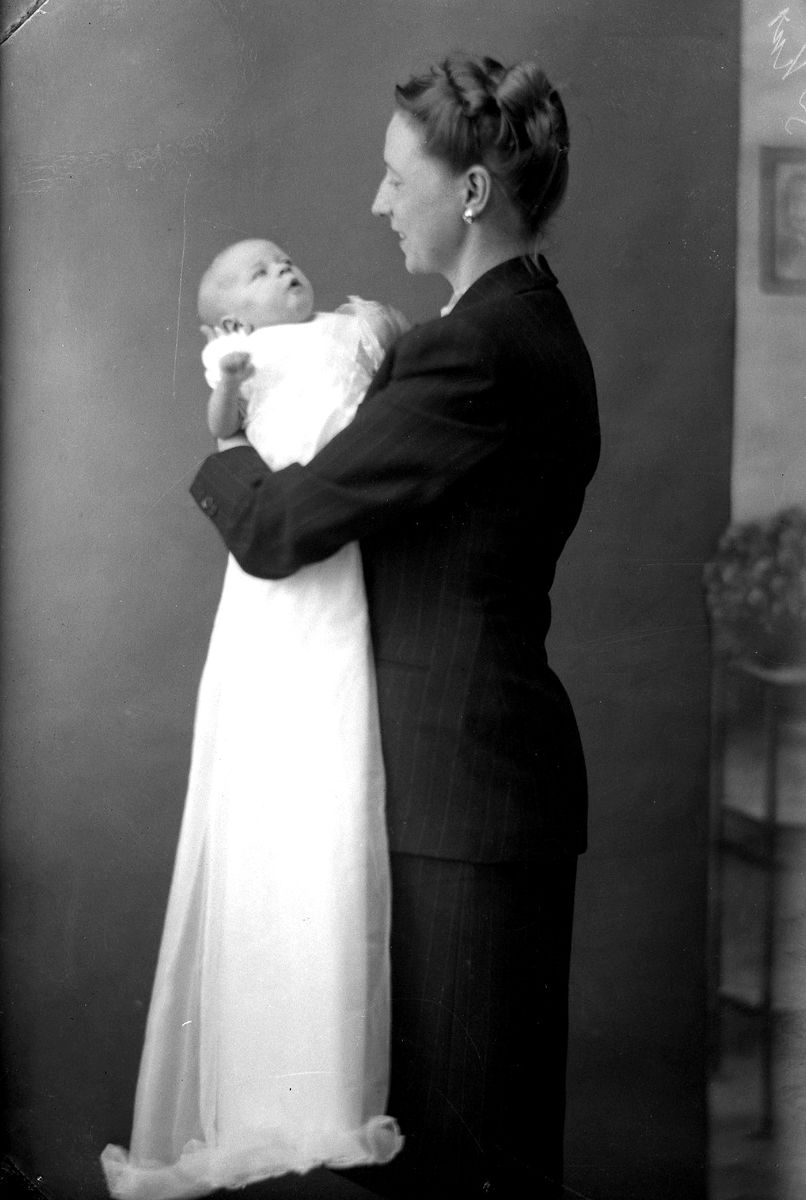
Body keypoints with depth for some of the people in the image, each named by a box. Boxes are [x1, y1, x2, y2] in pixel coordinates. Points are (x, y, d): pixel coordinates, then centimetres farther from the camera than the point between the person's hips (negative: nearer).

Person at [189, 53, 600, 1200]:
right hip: (486, 760, 10)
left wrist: (227, 455, 3)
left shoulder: (475, 349, -21)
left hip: (462, 778, -10)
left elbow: (277, 530, -18)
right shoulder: (530, 322, 11)